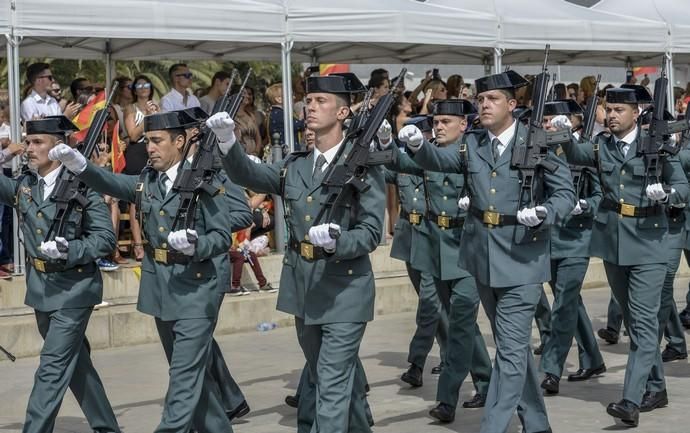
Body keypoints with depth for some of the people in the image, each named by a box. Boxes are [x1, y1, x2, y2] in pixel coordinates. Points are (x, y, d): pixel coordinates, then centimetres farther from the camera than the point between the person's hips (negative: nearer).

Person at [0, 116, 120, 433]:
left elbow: (106, 238, -13)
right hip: (40, 287, 7)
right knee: (76, 363, 17)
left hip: (73, 288, -7)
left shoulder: (82, 185, -12)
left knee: (52, 369, -9)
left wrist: (69, 250, -26)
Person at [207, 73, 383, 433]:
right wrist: (228, 142, -24)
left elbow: (371, 233, -12)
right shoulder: (295, 166, 9)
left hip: (344, 290, -6)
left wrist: (336, 240, -31)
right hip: (304, 289, 7)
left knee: (332, 386, -9)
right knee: (331, 378, 20)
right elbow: (248, 175, -6)